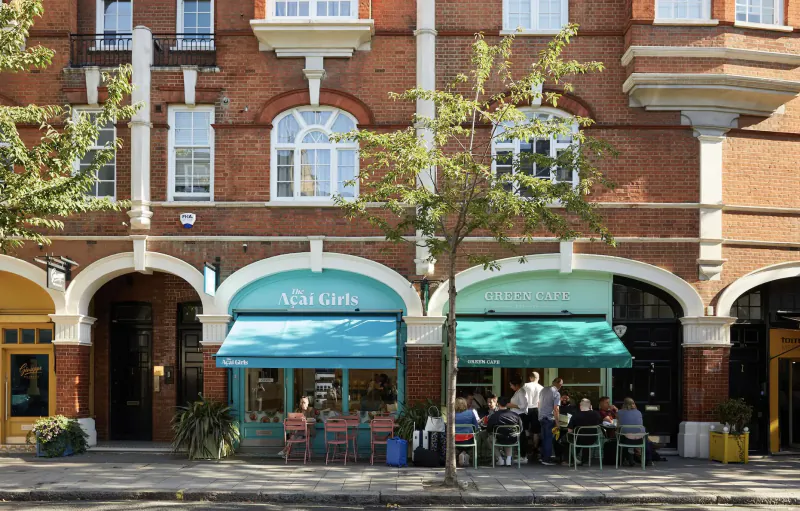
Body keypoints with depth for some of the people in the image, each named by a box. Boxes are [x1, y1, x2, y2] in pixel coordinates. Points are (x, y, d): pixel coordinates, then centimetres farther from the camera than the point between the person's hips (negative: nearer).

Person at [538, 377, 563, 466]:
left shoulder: (543, 390, 9)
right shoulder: (556, 393, -13)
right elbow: (556, 409, -18)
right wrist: (557, 422, -13)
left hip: (541, 417, 7)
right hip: (549, 418, -7)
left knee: (544, 437, 17)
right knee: (549, 438, -1)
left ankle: (543, 457, 23)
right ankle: (547, 459, 0)